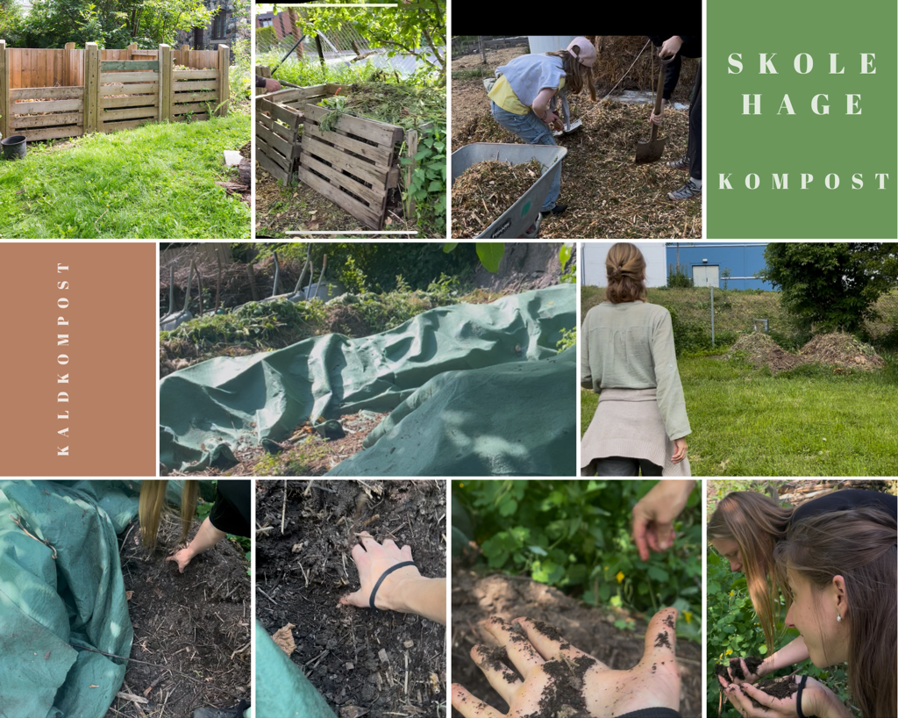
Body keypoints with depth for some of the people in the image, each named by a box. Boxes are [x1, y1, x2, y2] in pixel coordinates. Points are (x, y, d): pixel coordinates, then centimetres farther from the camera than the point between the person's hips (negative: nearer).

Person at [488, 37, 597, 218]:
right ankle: (547, 206, 7)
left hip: (498, 99, 9)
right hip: (511, 110, -9)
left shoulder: (549, 59, 10)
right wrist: (546, 116, -5)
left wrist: (549, 114, 7)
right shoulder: (557, 74, -17)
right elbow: (538, 105, -29)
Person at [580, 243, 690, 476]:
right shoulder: (656, 316, -8)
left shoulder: (594, 316, 1)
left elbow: (584, 376, 6)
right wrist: (679, 432, -15)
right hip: (651, 420, -2)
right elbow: (667, 376, -15)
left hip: (612, 420, 2)